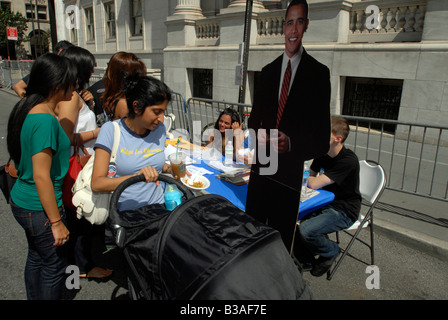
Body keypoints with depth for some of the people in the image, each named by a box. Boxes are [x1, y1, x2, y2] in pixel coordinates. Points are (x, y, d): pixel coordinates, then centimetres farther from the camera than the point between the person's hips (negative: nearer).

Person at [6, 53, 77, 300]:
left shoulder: (26, 110, 3)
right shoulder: (44, 120, -26)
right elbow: (41, 176, -26)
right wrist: (56, 222, -20)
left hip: (21, 201, 9)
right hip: (40, 208, -9)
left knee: (36, 258, 24)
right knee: (54, 265, 9)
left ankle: (34, 297, 42)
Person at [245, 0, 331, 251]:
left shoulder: (319, 73, -6)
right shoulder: (268, 70, 10)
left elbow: (323, 139, -8)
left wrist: (291, 144, -26)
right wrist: (258, 135, -9)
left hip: (290, 176, -4)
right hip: (260, 169, 5)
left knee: (281, 240, 9)